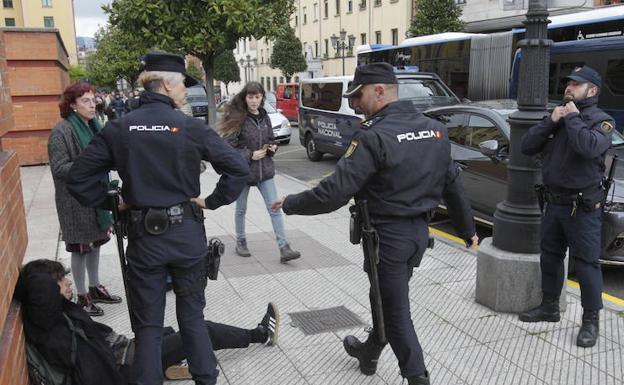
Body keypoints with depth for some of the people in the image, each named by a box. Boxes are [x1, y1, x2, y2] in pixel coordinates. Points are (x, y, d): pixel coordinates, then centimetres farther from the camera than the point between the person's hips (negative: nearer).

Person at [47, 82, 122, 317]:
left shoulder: (93, 125, 8)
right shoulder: (62, 132, -15)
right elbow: (59, 168, -19)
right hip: (76, 201, -7)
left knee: (95, 243, 17)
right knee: (81, 248, 4)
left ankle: (95, 288, 33)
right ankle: (82, 297, 19)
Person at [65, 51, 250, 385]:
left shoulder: (119, 128, -4)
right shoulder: (191, 127, -9)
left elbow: (78, 178, -2)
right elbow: (238, 168, -13)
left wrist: (111, 202, 8)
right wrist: (213, 201, -3)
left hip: (143, 235, 1)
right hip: (187, 234, 0)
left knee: (147, 324, 12)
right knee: (192, 315, 17)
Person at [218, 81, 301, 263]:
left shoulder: (265, 118, 5)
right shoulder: (237, 118, -11)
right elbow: (230, 147, -13)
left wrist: (273, 147, -3)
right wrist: (250, 155, -20)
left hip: (265, 170, 4)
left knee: (275, 208, -2)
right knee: (241, 209, 13)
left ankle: (284, 248, -2)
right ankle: (240, 242, 33)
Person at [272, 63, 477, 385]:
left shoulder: (373, 136, -21)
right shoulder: (435, 129, 2)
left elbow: (334, 192, -23)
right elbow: (453, 183, 8)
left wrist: (290, 204, -9)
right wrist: (468, 228, 19)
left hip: (389, 235, -8)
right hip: (420, 231, 8)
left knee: (396, 310, 7)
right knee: (387, 298, 25)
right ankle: (369, 352, 46)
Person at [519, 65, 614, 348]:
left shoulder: (600, 120, -8)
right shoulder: (559, 117, 13)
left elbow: (589, 147, -32)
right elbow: (527, 147, 3)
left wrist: (573, 118, -19)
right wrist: (551, 121, -8)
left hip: (583, 207, -7)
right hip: (554, 202, 7)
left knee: (586, 263, 0)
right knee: (550, 257, 16)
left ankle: (591, 320, 12)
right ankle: (549, 307, 32)